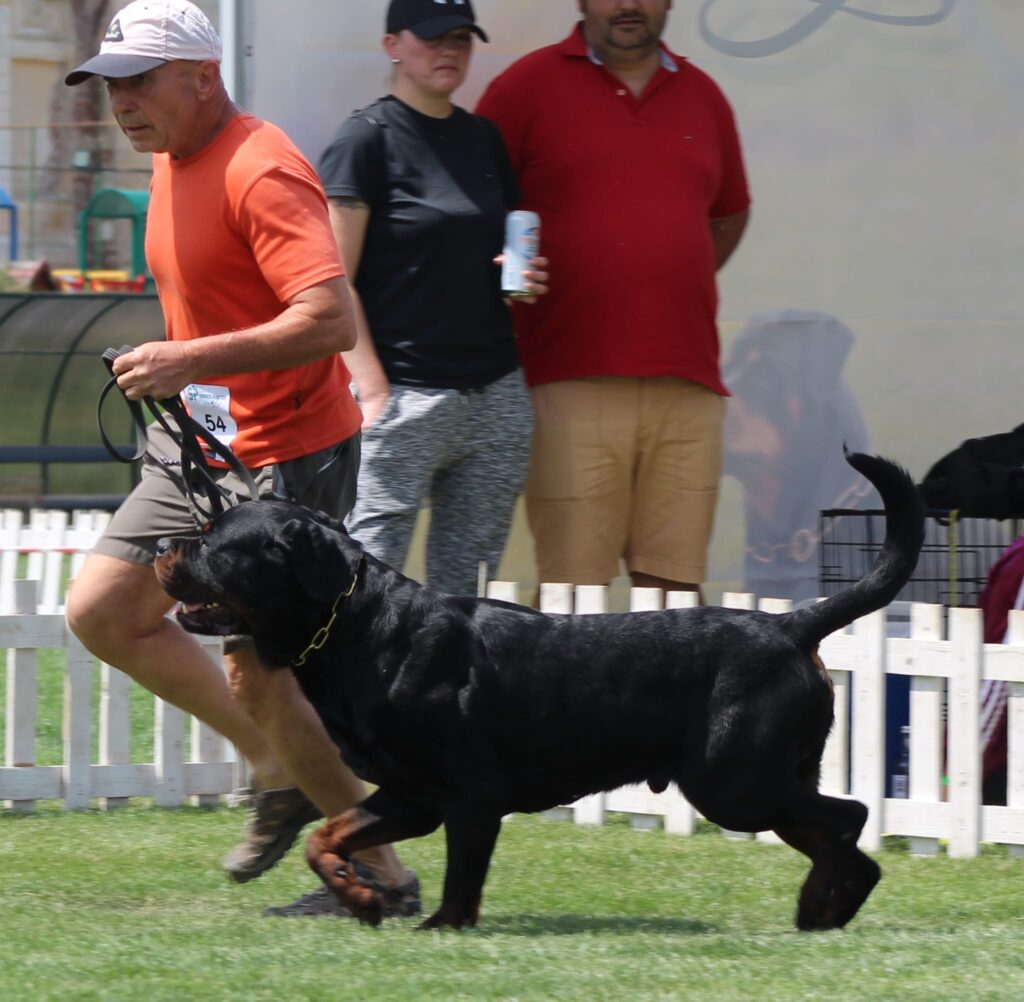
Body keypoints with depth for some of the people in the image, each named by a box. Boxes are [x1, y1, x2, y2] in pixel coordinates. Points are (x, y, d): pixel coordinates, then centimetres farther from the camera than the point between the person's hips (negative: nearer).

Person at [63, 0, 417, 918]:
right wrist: (178, 386, 16)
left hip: (288, 456, -10)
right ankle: (277, 771, 19)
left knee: (259, 669, -8)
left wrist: (190, 361, -33)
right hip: (202, 445, 10)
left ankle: (381, 869, 5)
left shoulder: (260, 172, -21)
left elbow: (330, 318, -31)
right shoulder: (170, 161, 11)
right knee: (102, 609, 7)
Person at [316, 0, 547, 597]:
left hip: (495, 389, 6)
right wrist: (372, 389, -15)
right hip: (405, 393, -6)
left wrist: (524, 275, 4)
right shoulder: (368, 140, -3)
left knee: (467, 588, 3)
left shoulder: (484, 139, 15)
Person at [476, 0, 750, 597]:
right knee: (573, 588, -7)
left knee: (673, 586, 0)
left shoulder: (701, 96, 16)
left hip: (687, 388, 4)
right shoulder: (531, 84, 3)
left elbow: (730, 213, 30)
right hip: (572, 385, -4)